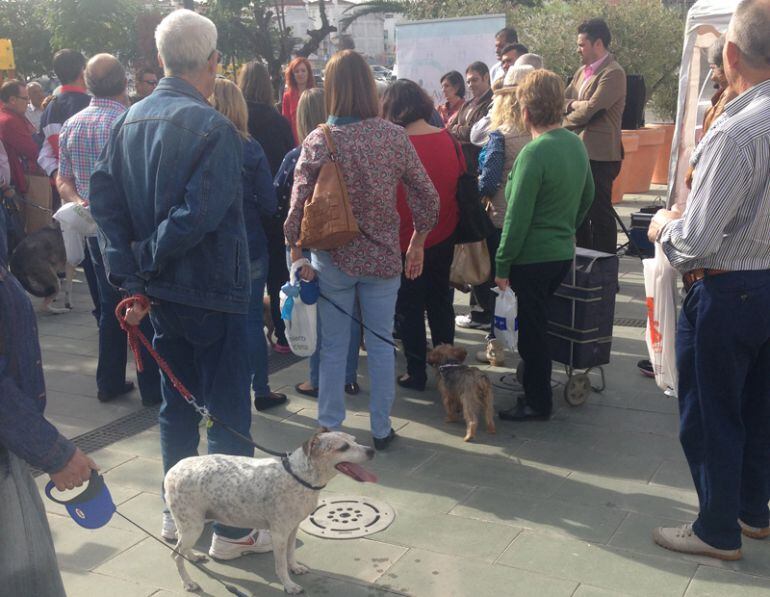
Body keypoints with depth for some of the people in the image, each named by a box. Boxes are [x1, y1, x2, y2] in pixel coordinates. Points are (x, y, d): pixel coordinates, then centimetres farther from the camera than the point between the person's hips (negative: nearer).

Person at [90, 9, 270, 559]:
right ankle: (232, 530, 15)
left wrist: (132, 271, -4)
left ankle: (178, 513, 32)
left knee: (177, 402, 19)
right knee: (228, 409, 5)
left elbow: (105, 198, 0)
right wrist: (147, 262, -12)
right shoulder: (213, 128, -18)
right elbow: (199, 215, -26)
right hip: (213, 291, -7)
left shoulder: (131, 120, 5)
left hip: (161, 289, 7)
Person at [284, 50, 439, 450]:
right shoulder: (395, 137, -5)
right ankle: (381, 428, 22)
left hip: (333, 258, -1)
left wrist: (296, 253, 2)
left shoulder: (318, 141, -11)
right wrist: (417, 244, 12)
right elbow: (427, 198, -1)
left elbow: (299, 204, -11)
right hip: (383, 257, 1)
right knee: (381, 344, 12)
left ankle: (330, 427, 22)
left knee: (334, 346, 11)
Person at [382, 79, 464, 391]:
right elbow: (463, 186, 6)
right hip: (444, 238, 5)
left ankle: (416, 372, 16)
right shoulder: (449, 140, -5)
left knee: (409, 309, 10)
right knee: (441, 302, 20)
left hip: (407, 242, -5)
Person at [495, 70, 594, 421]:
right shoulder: (576, 144, 3)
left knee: (531, 330, 5)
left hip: (532, 258, -8)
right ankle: (534, 388, 36)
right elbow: (587, 197, 16)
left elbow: (517, 217, -20)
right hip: (563, 253, 8)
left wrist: (502, 265, -13)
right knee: (538, 325, 23)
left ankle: (538, 402, 17)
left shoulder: (533, 153, -21)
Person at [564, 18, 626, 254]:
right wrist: (574, 104, -10)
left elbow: (591, 108, -19)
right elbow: (563, 101, 11)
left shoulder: (613, 73, -13)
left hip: (599, 154, -9)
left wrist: (565, 120, -5)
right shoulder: (582, 71, 15)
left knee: (600, 212, -3)